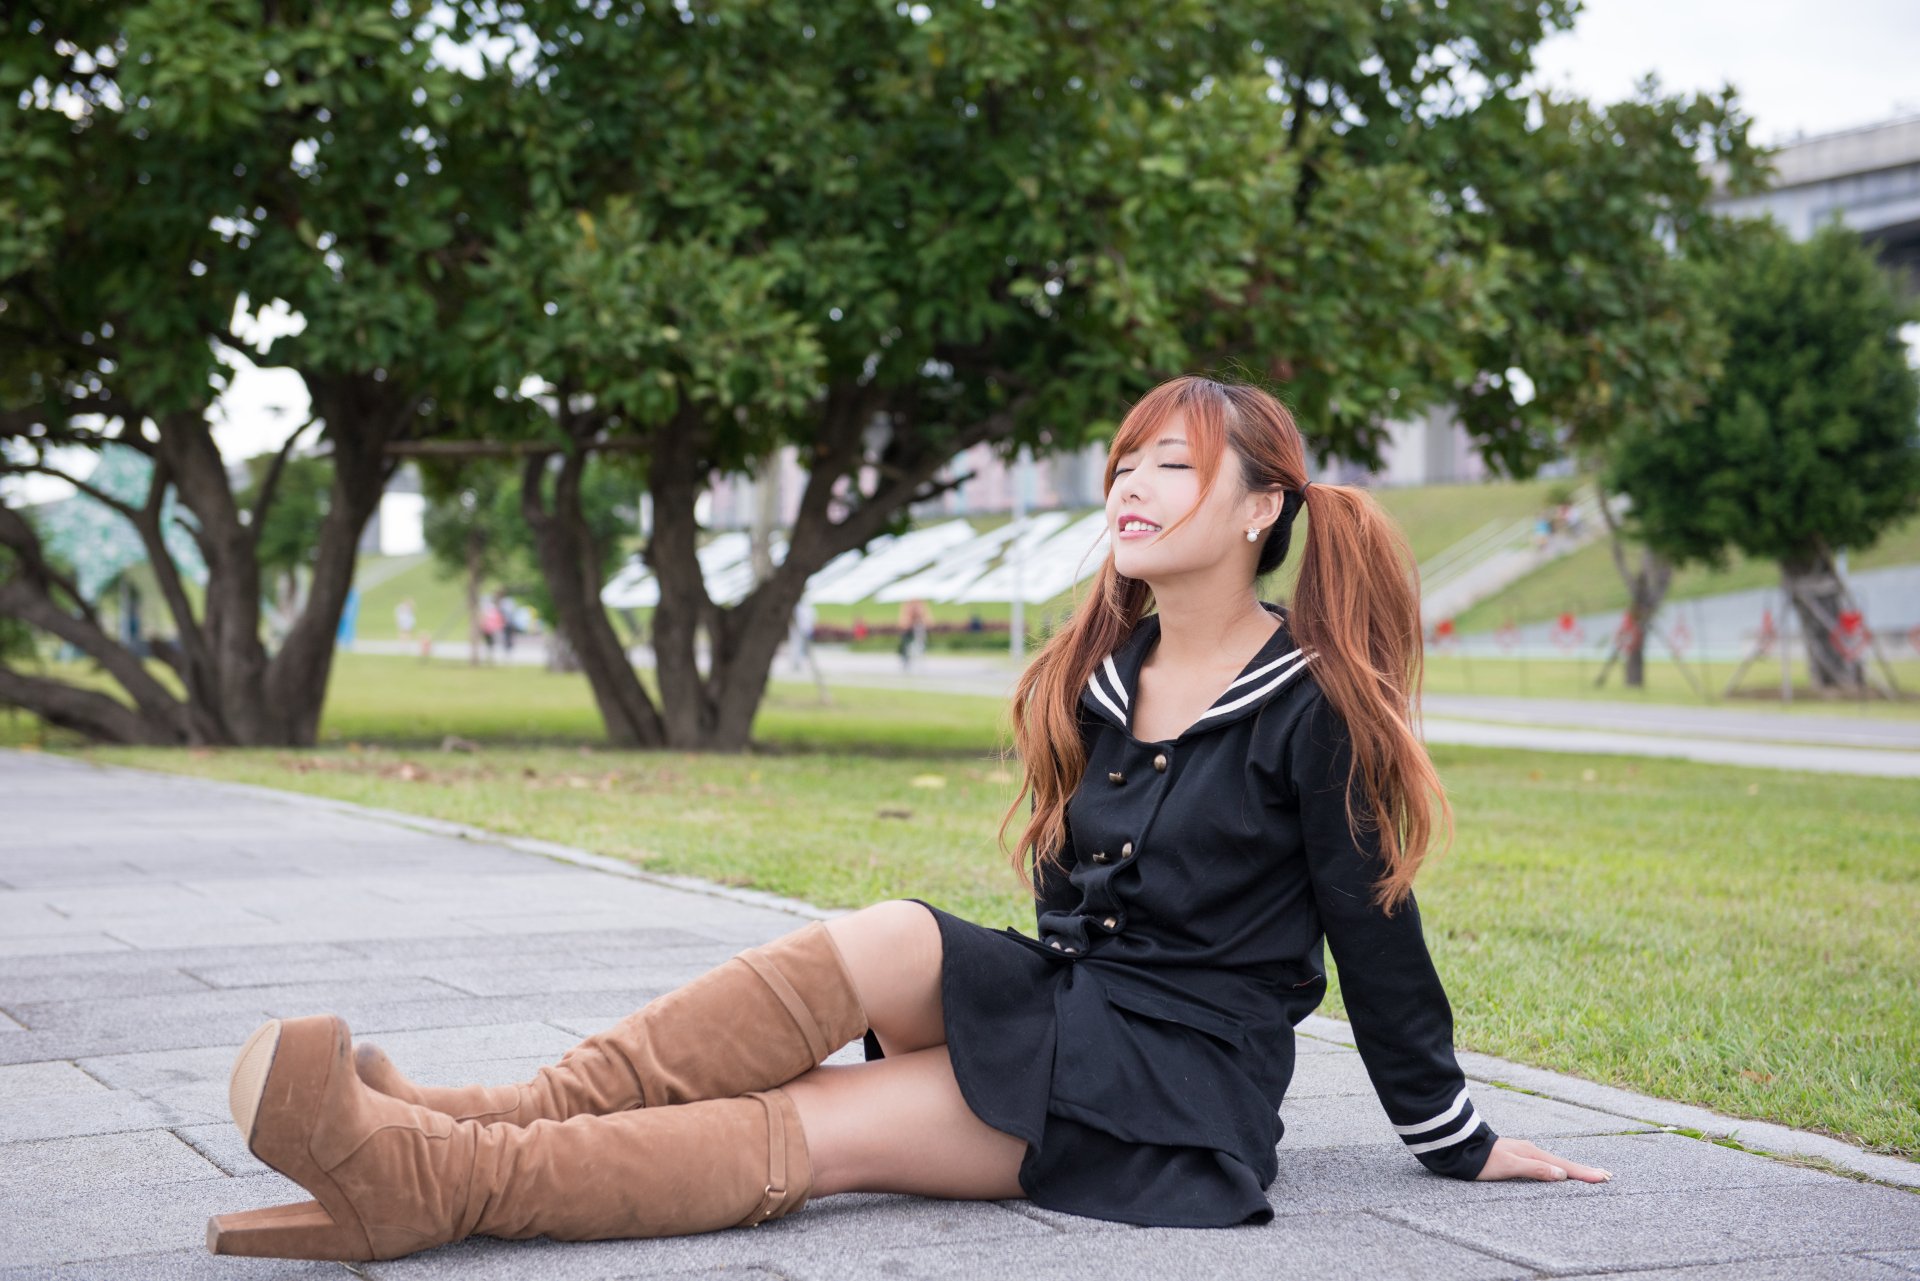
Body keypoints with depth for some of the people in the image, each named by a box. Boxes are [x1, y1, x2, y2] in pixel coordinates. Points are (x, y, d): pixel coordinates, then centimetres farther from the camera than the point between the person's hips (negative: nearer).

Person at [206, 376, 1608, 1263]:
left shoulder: (1311, 709, -8)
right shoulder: (1097, 677, 12)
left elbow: (1376, 933, -3)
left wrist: (1459, 1143, 3)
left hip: (1184, 1092, -6)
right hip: (1063, 1018, 6)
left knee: (807, 1133, -26)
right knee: (884, 944, -27)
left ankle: (438, 1176, -39)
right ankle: (478, 1121, -36)